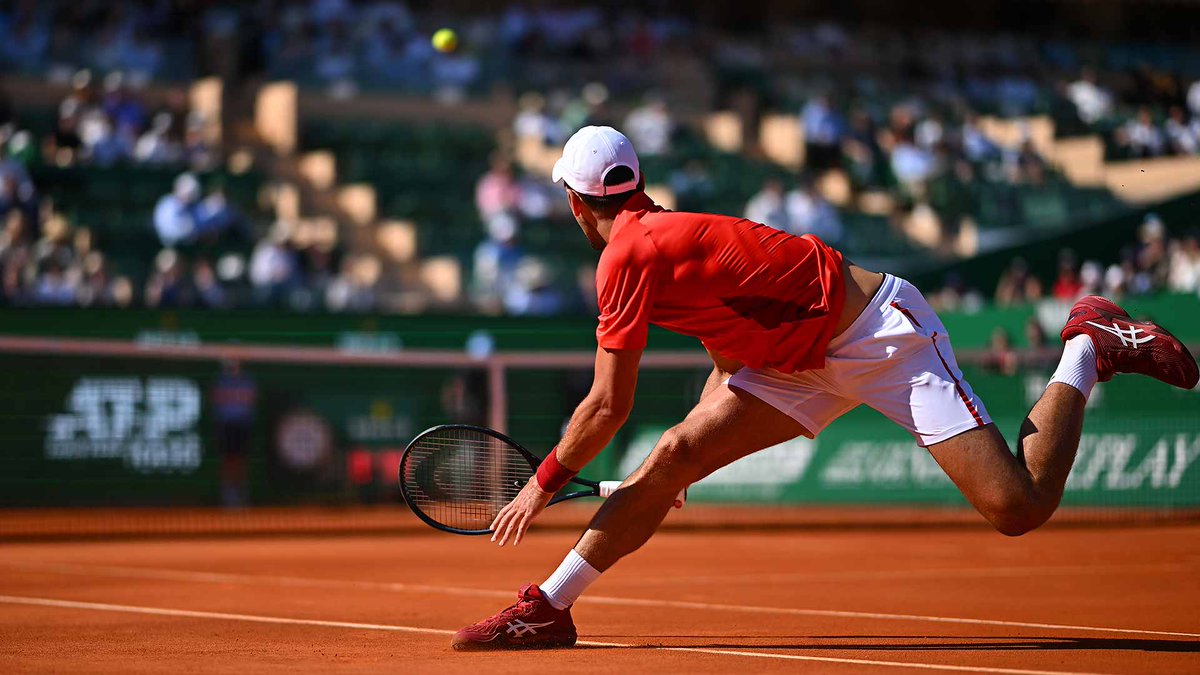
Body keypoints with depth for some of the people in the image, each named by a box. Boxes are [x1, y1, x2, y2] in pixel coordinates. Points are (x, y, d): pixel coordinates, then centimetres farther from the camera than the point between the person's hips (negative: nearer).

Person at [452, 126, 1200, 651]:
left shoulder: (628, 256, -19)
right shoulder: (666, 232, 8)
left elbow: (609, 407, -16)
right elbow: (735, 341, 19)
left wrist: (544, 485, -1)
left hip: (885, 330, -9)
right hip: (810, 361, 9)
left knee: (1018, 506, -17)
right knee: (676, 454, -3)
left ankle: (1092, 349, 4)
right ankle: (549, 609, 0)